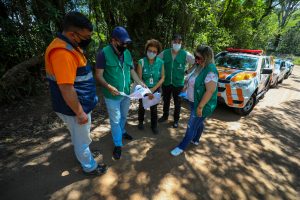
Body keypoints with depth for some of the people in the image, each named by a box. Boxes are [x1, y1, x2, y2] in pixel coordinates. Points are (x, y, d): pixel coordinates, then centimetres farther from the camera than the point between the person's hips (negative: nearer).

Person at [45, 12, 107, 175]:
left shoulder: (70, 46, 7)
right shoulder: (62, 52, -27)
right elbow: (66, 89, -28)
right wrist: (80, 113, -20)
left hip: (81, 103, 9)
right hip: (74, 108, -9)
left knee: (79, 137, 29)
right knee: (82, 139, 12)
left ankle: (82, 154, 53)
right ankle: (90, 167, 34)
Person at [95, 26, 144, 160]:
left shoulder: (127, 53, 2)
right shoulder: (104, 53, -15)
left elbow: (132, 70, 9)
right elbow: (99, 75, -14)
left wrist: (140, 83, -3)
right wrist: (109, 87, -29)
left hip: (126, 93, 6)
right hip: (112, 96, -5)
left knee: (124, 116, 24)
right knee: (115, 121, 8)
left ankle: (122, 132, 51)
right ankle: (118, 145, 27)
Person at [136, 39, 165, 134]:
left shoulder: (160, 62, -12)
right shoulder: (141, 62, -17)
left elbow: (162, 78, -8)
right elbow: (139, 79, -16)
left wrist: (153, 89, -16)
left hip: (156, 89, 1)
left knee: (154, 108, 14)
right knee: (142, 106, 19)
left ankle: (154, 125, 35)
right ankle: (140, 122, 44)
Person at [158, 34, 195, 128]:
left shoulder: (185, 54, -8)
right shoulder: (165, 53, -4)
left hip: (178, 83, -2)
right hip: (166, 82, 2)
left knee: (177, 103, 12)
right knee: (166, 101, 18)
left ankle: (176, 119, 31)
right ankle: (165, 116, 41)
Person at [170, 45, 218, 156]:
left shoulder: (210, 71, -26)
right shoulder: (201, 67, 3)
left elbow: (210, 91, -28)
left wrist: (200, 107, -26)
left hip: (202, 105, -9)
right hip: (194, 102, 9)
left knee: (191, 126, 4)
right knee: (198, 123, 25)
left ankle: (181, 147, 20)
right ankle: (195, 140, 46)